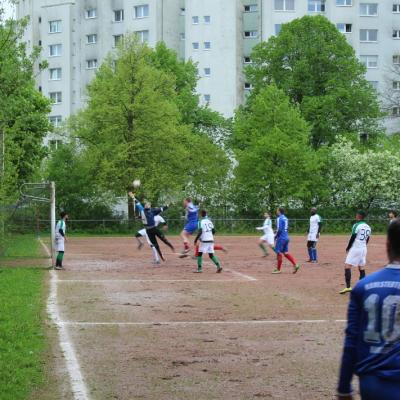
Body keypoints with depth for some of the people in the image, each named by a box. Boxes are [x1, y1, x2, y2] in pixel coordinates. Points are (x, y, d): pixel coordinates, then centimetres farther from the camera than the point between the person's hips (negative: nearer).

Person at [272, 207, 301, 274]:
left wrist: (276, 236, -9)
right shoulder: (285, 218, 14)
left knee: (279, 252, -1)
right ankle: (295, 264, -1)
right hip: (286, 237, 8)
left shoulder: (279, 218, -12)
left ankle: (278, 269, 4)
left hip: (281, 238, -8)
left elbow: (279, 229, -20)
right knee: (285, 252, 11)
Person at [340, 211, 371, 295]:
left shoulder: (356, 225, -12)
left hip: (355, 248, -7)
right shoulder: (368, 227, 8)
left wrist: (348, 248, -2)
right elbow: (367, 239, 12)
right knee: (362, 268, 13)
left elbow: (352, 238, -13)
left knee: (347, 266, -8)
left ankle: (348, 287, -19)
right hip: (363, 249, 7)